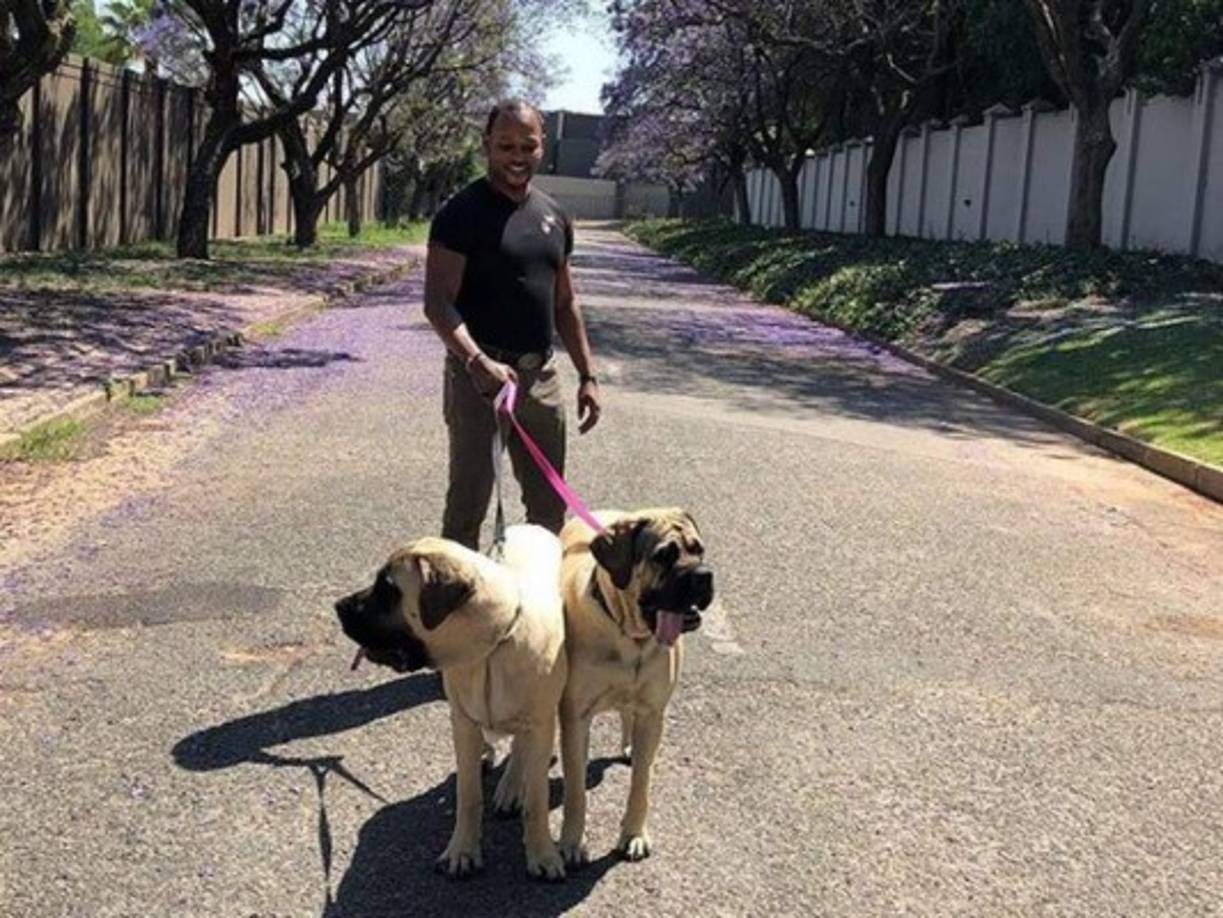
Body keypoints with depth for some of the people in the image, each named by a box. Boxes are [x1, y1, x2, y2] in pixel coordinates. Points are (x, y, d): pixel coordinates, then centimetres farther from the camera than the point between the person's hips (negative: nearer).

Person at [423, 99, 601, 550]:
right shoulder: (463, 213, -9)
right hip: (481, 375, -6)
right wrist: (477, 361, -32)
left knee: (550, 505, 14)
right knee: (468, 503, 1)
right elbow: (438, 303, -17)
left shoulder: (553, 216, 11)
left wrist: (587, 375, 12)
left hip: (541, 374, 6)